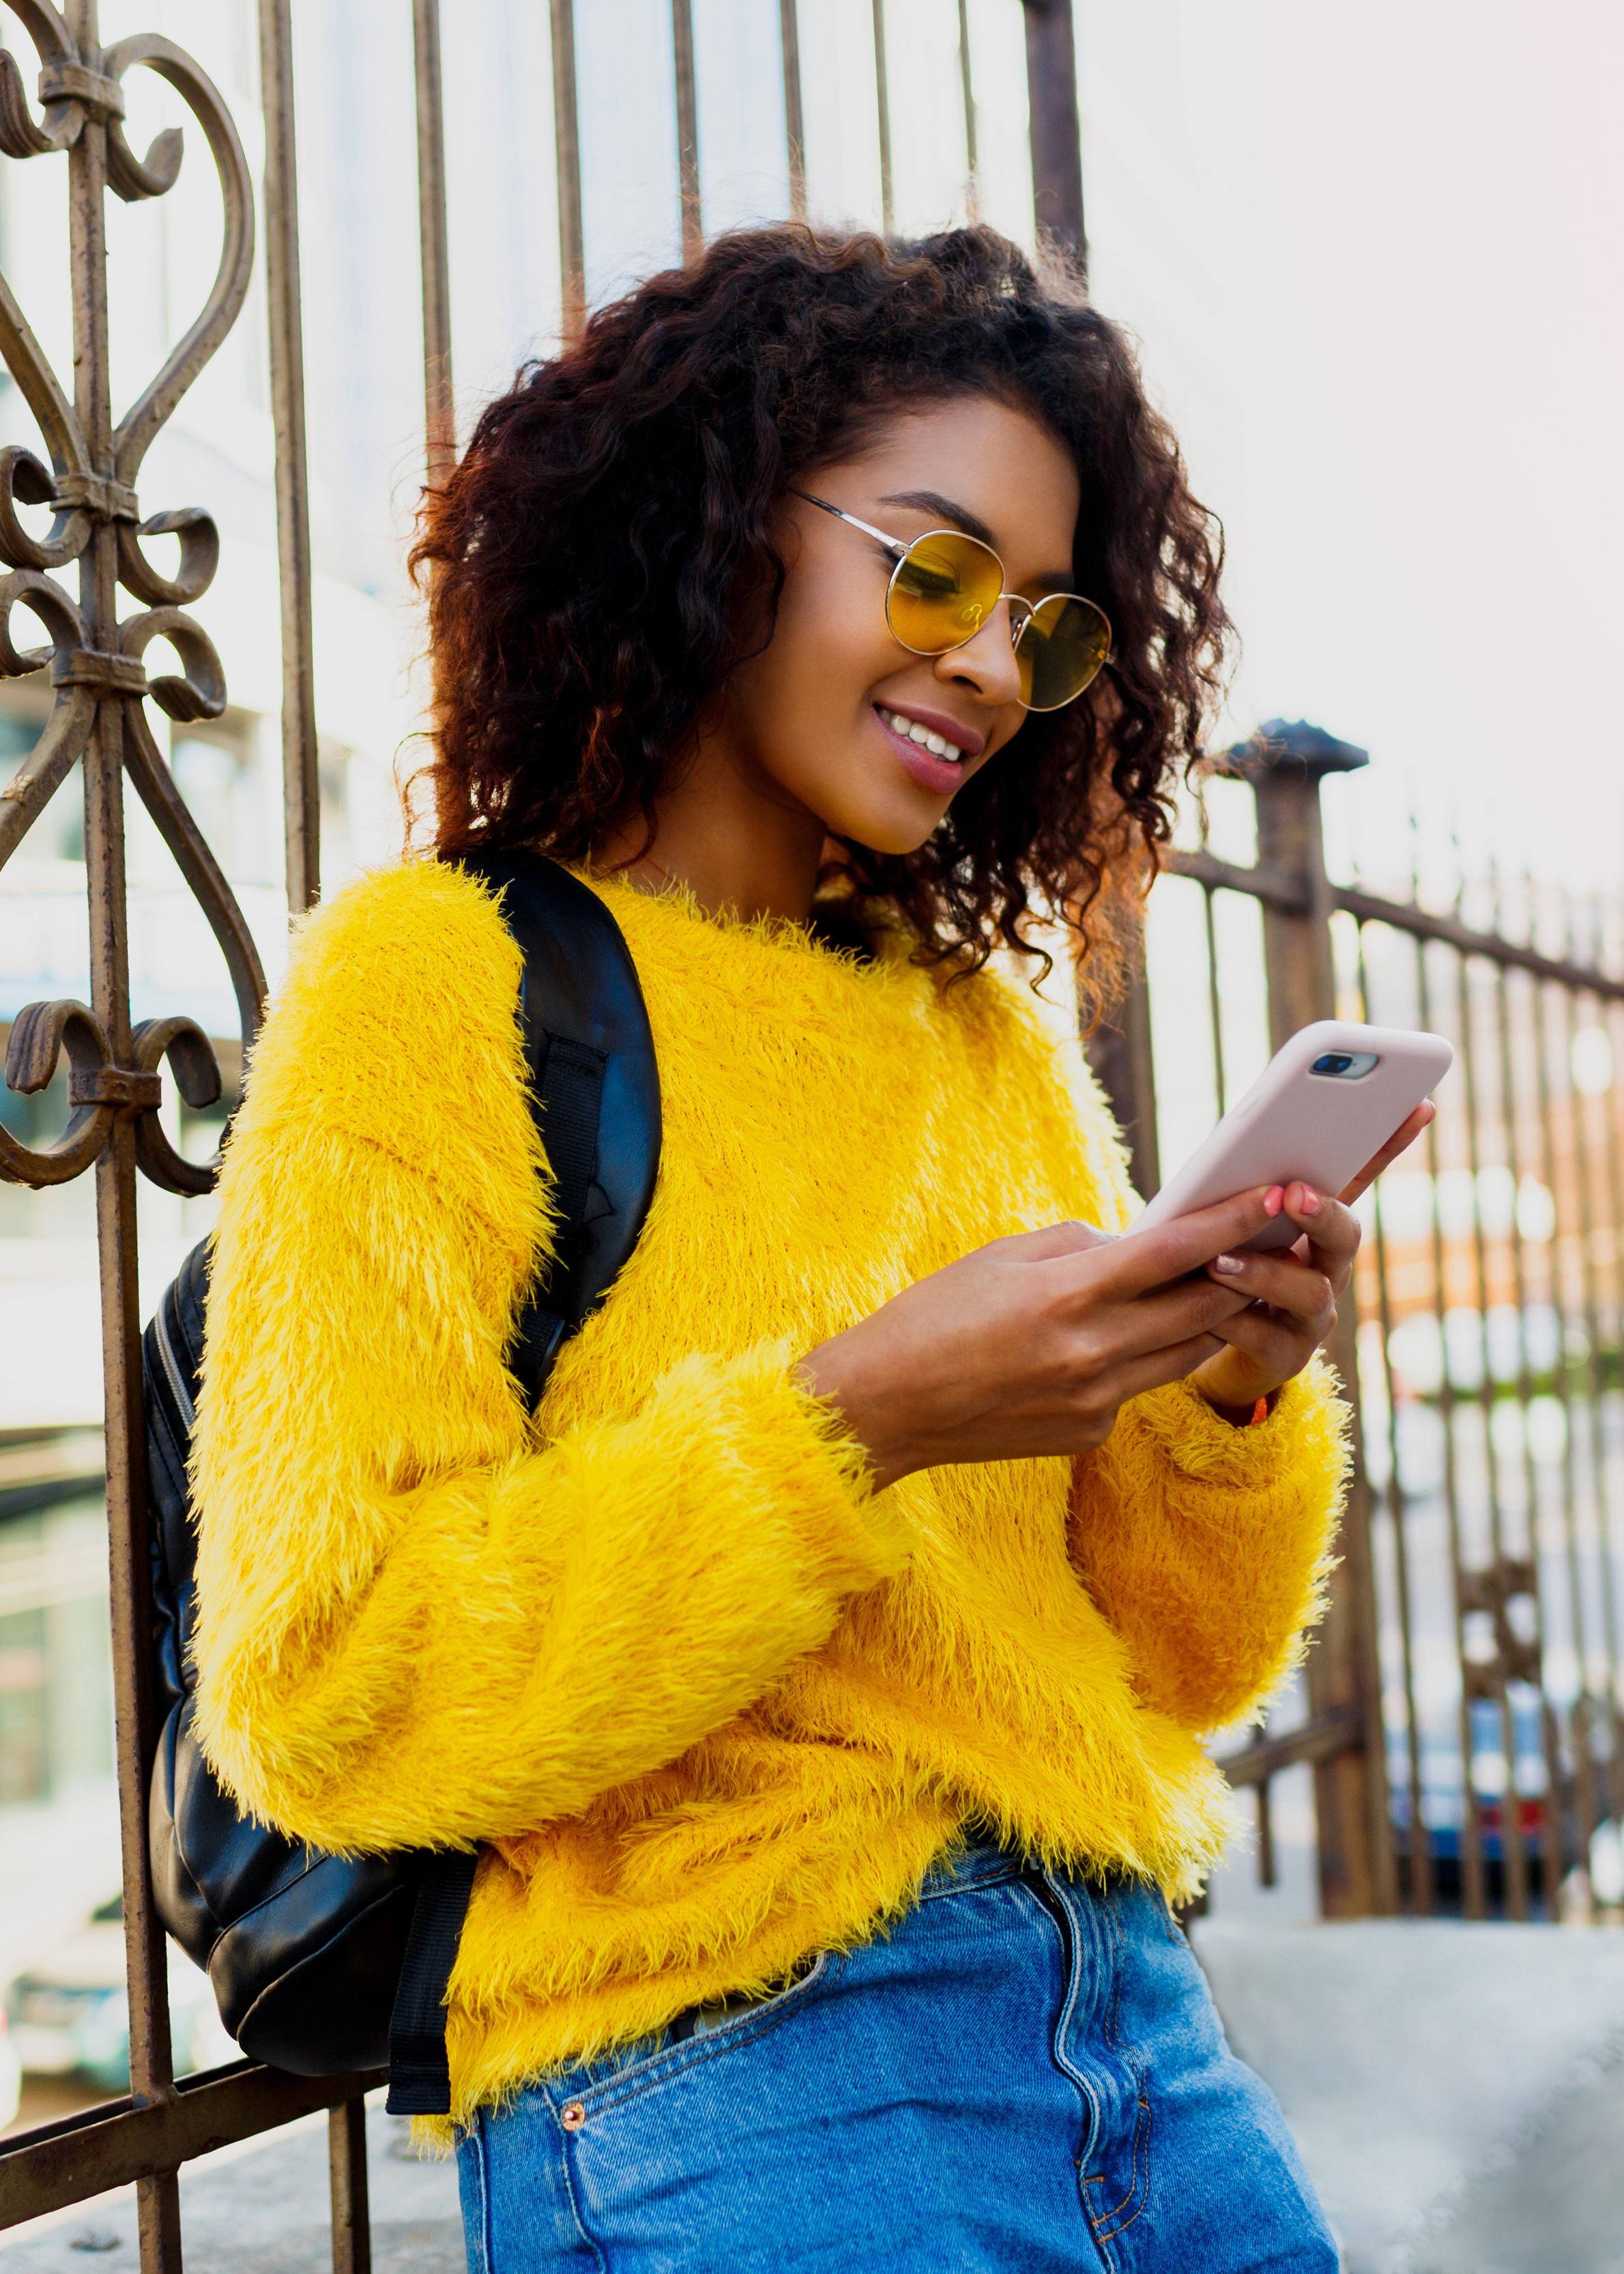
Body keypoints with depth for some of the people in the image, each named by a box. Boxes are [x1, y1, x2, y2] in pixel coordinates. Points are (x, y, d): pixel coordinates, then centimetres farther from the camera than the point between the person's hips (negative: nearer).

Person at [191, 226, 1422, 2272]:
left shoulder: (991, 1029, 11)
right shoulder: (438, 976, -6)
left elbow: (1168, 1663, 13)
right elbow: (328, 1701, -14)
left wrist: (1235, 1405, -7)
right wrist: (857, 1420, -21)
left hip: (1136, 2024, 6)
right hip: (710, 2083, -5)